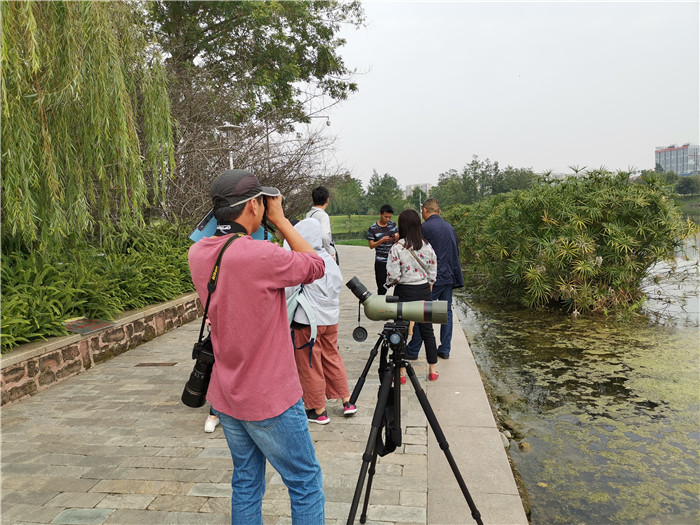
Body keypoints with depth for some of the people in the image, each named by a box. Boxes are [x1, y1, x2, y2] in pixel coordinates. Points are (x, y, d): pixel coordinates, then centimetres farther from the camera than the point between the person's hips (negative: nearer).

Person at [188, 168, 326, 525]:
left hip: (225, 398, 7)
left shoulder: (198, 254, -3)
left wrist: (269, 225, 6)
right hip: (270, 400, -7)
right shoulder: (260, 255, -25)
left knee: (246, 483, 21)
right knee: (306, 484, 11)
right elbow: (316, 266, -11)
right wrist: (281, 220, -5)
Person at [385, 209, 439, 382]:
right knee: (427, 331, 14)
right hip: (424, 290, 4)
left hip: (404, 291, -4)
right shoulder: (427, 247, -2)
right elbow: (433, 272, 4)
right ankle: (433, 370, 22)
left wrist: (389, 283, 4)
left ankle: (400, 373, 12)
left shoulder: (397, 248, -15)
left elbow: (393, 275, -16)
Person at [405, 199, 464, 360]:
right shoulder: (449, 227, 11)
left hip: (432, 279, -6)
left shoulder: (425, 228, -11)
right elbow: (456, 253, 17)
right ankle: (445, 350, 17)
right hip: (449, 277, 7)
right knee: (446, 312, 11)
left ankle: (412, 350, 8)